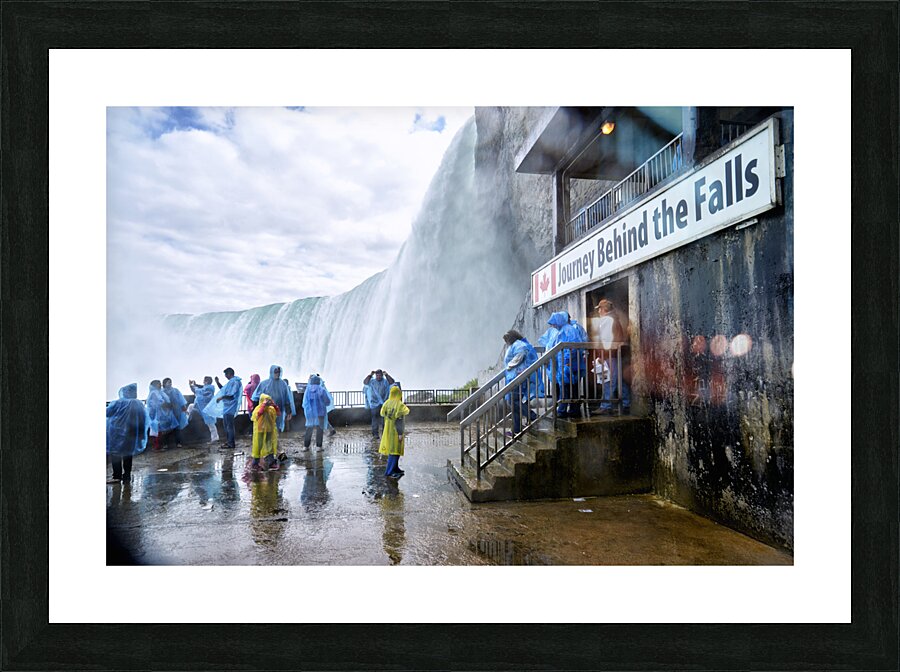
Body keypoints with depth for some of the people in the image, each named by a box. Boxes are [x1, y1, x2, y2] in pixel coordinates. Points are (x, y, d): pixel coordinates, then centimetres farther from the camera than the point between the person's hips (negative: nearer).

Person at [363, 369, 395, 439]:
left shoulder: (385, 381, 4)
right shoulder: (372, 381, 4)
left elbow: (392, 382, -12)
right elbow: (365, 382, -11)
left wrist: (387, 375, -21)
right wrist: (370, 375, -20)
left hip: (384, 403, 1)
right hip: (374, 403, -1)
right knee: (375, 418, -3)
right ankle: (375, 434, 1)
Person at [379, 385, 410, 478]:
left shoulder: (386, 403, -1)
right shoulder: (400, 405, -18)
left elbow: (382, 414, 6)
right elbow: (399, 421, -19)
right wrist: (400, 434, -17)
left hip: (387, 431, 7)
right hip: (395, 431, -7)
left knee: (391, 449, 18)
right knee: (395, 451, -1)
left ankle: (395, 469, 31)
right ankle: (389, 472, -1)